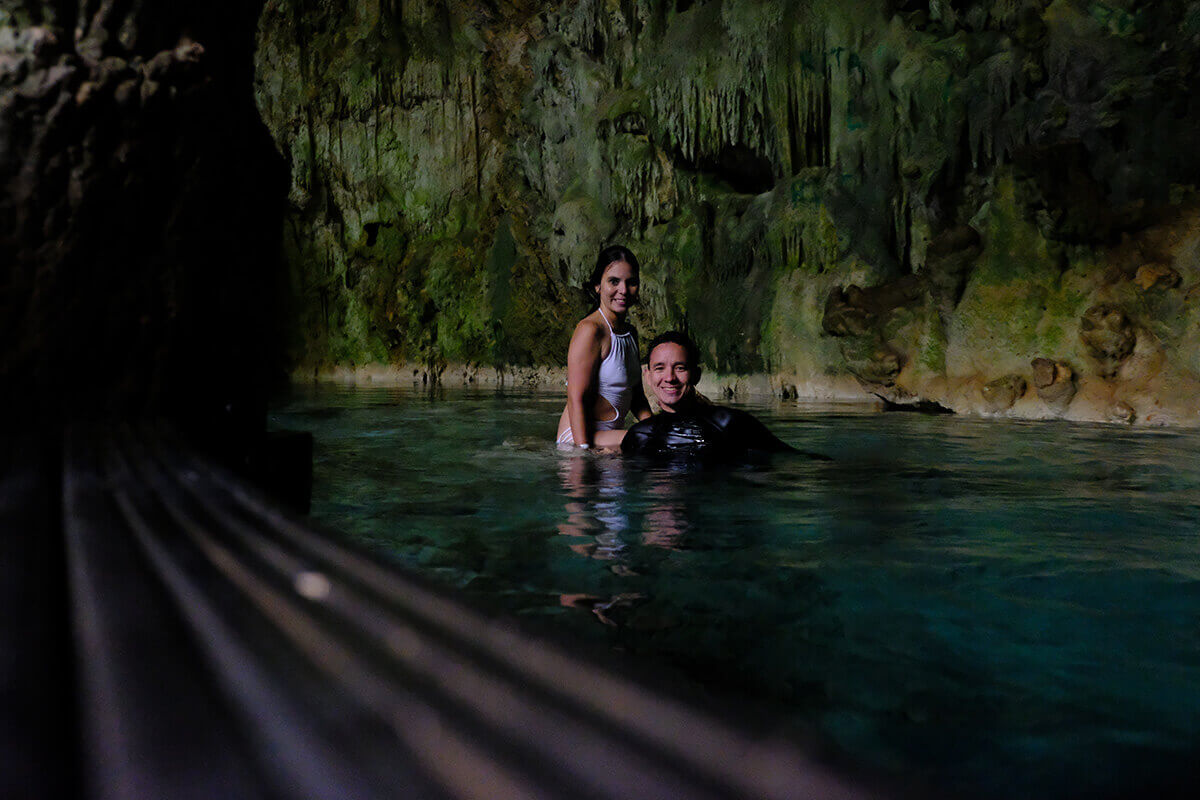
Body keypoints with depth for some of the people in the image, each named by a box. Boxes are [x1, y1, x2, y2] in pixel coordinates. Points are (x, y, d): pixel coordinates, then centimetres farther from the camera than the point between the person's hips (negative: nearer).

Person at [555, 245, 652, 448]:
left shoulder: (630, 333, 15)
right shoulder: (589, 330, -15)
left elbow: (636, 395, 19)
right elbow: (576, 399, -20)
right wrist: (584, 450, -27)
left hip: (612, 435, 9)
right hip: (580, 437, -9)